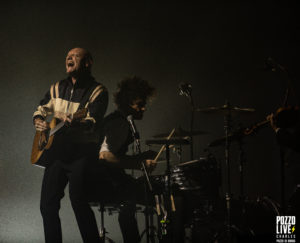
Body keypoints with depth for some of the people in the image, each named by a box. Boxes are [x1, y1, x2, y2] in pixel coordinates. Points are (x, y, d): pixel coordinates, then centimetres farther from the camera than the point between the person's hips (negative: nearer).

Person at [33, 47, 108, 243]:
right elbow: (41, 109, 26)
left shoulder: (97, 91, -4)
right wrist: (39, 121, 2)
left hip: (81, 152, -6)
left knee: (78, 200, -21)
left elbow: (94, 123, -17)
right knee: (47, 204, 3)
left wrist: (75, 122, -37)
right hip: (57, 151, 6)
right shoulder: (58, 88, 15)